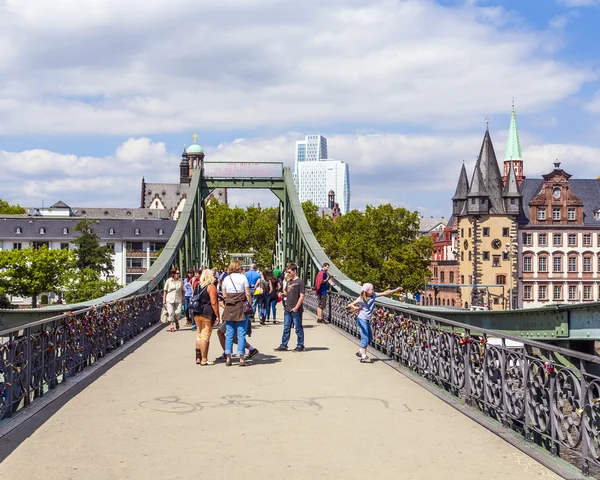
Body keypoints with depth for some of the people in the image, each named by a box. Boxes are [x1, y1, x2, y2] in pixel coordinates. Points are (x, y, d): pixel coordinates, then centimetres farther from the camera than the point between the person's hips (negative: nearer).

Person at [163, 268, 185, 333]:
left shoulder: (180, 281, 3)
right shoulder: (168, 281, -1)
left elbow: (183, 290, 14)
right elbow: (165, 291, 3)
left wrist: (182, 297, 6)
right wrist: (164, 299, 1)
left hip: (178, 299, 1)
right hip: (170, 299, -1)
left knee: (178, 312, -8)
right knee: (171, 313, -1)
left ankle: (176, 321, 25)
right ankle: (172, 326, 12)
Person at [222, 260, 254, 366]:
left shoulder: (226, 279, 6)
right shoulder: (243, 277, -6)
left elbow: (224, 296, 7)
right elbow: (247, 295, -8)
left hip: (229, 308, 4)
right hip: (241, 308, -4)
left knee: (229, 333, 9)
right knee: (241, 334, 1)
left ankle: (228, 358, 9)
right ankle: (241, 359, 1)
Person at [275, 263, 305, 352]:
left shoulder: (300, 282, -9)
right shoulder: (289, 282, 13)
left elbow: (302, 296, -13)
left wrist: (296, 307, -16)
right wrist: (282, 294, -1)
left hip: (296, 310, -7)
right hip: (287, 309, 7)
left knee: (298, 328, 2)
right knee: (286, 328, 10)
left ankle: (300, 346, 10)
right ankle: (283, 345, 14)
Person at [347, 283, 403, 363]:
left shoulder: (373, 295, 1)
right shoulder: (361, 299, -16)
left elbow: (384, 293, 4)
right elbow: (351, 304, -19)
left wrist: (396, 290, 2)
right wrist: (355, 307, -42)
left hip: (367, 320, 8)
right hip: (362, 320, -8)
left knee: (370, 338, 13)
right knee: (365, 338, -9)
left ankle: (361, 352, 29)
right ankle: (363, 357, -5)